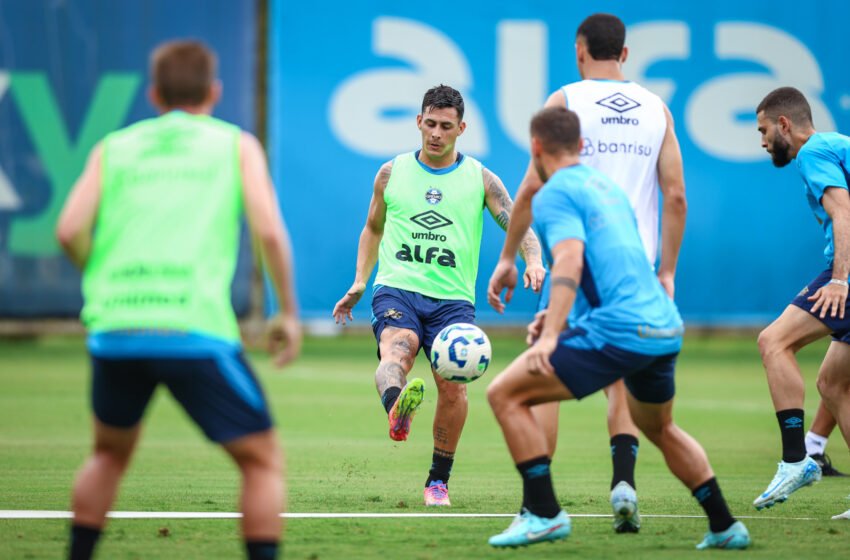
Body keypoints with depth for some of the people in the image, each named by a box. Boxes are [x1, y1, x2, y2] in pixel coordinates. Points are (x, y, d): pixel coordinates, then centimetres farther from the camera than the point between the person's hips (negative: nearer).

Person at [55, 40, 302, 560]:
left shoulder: (114, 148, 18)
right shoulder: (236, 144, 13)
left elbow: (70, 230, 4)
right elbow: (269, 230, -1)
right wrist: (289, 312, 10)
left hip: (114, 329, 3)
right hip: (196, 330, -3)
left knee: (111, 453, 27)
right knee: (263, 460, 7)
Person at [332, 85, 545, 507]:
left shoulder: (480, 179, 9)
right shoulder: (392, 173, 13)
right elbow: (373, 228, 27)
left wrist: (533, 260, -19)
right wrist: (360, 282, 15)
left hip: (452, 297, 0)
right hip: (397, 288, 0)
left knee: (452, 386, -14)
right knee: (396, 352, -32)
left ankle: (438, 480, 4)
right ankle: (397, 412, -65)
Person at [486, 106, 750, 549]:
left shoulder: (555, 194, -3)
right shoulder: (606, 186, 23)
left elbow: (570, 261, -20)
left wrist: (550, 335, -30)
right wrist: (557, 318, 43)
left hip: (617, 331, -9)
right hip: (665, 328, 9)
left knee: (505, 394, -3)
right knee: (660, 429, 32)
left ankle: (543, 514, -8)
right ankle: (725, 528, 31)